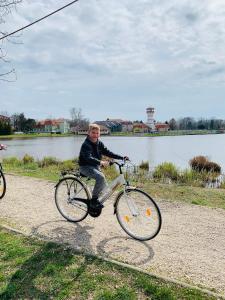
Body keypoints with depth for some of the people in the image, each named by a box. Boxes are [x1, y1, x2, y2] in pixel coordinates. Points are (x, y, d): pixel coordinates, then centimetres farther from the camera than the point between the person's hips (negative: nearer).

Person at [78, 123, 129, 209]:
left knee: (105, 187, 3)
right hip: (85, 167, -7)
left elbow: (107, 152, 0)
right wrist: (101, 162, -51)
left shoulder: (99, 143, 4)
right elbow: (88, 158, -34)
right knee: (101, 177, -31)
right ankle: (94, 200, -19)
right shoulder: (86, 145, -19)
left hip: (95, 167, 8)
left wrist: (122, 157, -11)